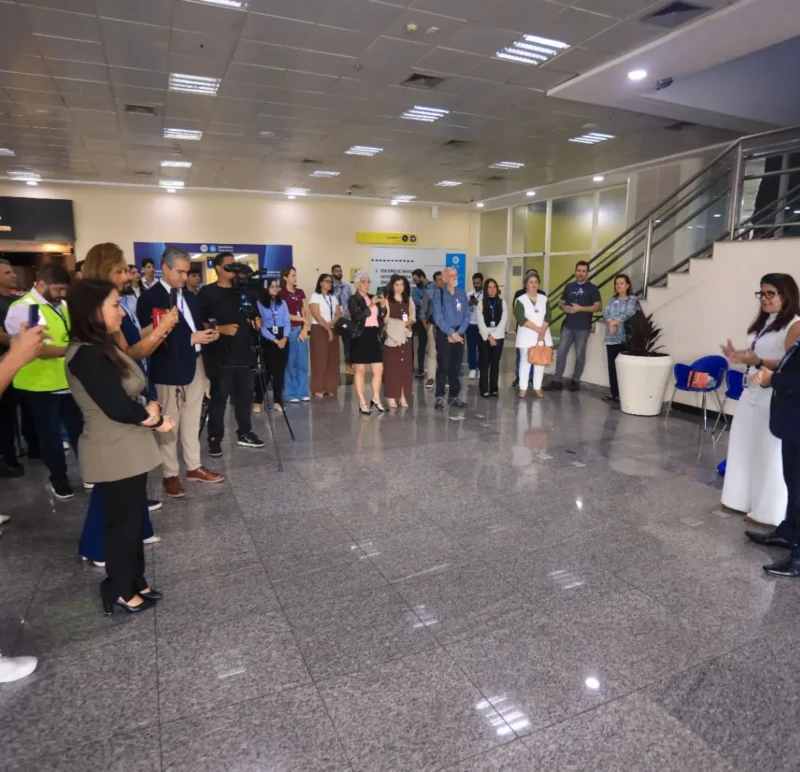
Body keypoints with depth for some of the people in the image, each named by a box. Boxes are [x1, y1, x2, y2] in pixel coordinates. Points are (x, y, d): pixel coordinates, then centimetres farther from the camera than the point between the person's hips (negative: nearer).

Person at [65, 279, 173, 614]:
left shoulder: (102, 348, 8)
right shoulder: (87, 355, -22)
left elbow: (132, 394, 7)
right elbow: (119, 408, -25)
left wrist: (150, 411, -13)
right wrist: (154, 418, -8)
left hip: (128, 448, 9)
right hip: (114, 454, -9)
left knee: (134, 518, 19)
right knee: (123, 521, 7)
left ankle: (134, 581, 35)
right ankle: (120, 590, 27)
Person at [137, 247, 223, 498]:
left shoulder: (190, 297, 14)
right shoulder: (149, 298, -9)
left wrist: (207, 335, -5)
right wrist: (191, 338, -21)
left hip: (195, 365, 7)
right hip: (169, 369, -7)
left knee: (192, 422, 15)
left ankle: (194, 467, 26)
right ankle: (170, 475, 14)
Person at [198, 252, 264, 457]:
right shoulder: (207, 292, -4)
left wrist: (257, 321, 5)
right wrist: (220, 329, -18)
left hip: (243, 352, 6)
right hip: (220, 355, -6)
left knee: (244, 395, 10)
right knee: (219, 398, -2)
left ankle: (244, 434, 23)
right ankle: (215, 439, 8)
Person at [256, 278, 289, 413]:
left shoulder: (282, 303, 11)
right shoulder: (260, 304, -2)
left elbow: (287, 322, 4)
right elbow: (261, 326, -8)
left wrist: (284, 338, -11)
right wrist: (274, 340, -13)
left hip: (283, 339, 4)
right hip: (267, 340, -3)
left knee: (280, 371, 5)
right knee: (265, 371, -3)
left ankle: (278, 401, 11)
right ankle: (258, 401, 6)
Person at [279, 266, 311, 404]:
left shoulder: (300, 292, 13)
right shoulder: (281, 294, -3)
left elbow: (307, 312, 9)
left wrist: (305, 328, -4)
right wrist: (302, 319, -4)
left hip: (302, 330, 5)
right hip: (289, 330, -5)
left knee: (303, 363, 5)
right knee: (290, 363, 0)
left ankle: (303, 392, 13)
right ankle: (292, 394, 7)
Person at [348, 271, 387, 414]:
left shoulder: (373, 297, 14)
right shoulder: (353, 299, -4)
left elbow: (381, 316, 13)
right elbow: (357, 317, -18)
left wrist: (382, 306, -5)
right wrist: (370, 306, -24)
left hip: (374, 336, 6)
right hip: (360, 336, -6)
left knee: (379, 370, 6)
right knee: (360, 370, 0)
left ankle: (376, 399, 20)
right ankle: (362, 403, 5)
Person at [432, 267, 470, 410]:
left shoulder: (462, 294, 8)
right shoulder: (438, 293, -4)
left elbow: (467, 315, 5)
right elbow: (438, 317, -10)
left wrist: (459, 332, -8)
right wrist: (451, 333, -13)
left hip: (459, 334, 4)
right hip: (444, 334, -4)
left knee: (456, 366, 8)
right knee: (443, 366, -6)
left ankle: (454, 397, 16)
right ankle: (440, 397, -1)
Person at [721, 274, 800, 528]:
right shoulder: (763, 323, 15)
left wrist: (757, 362, -30)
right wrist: (739, 356, 3)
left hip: (774, 397, -8)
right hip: (751, 392, 8)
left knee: (769, 453, 0)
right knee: (743, 445, 12)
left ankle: (767, 511, 12)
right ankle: (743, 499, 25)